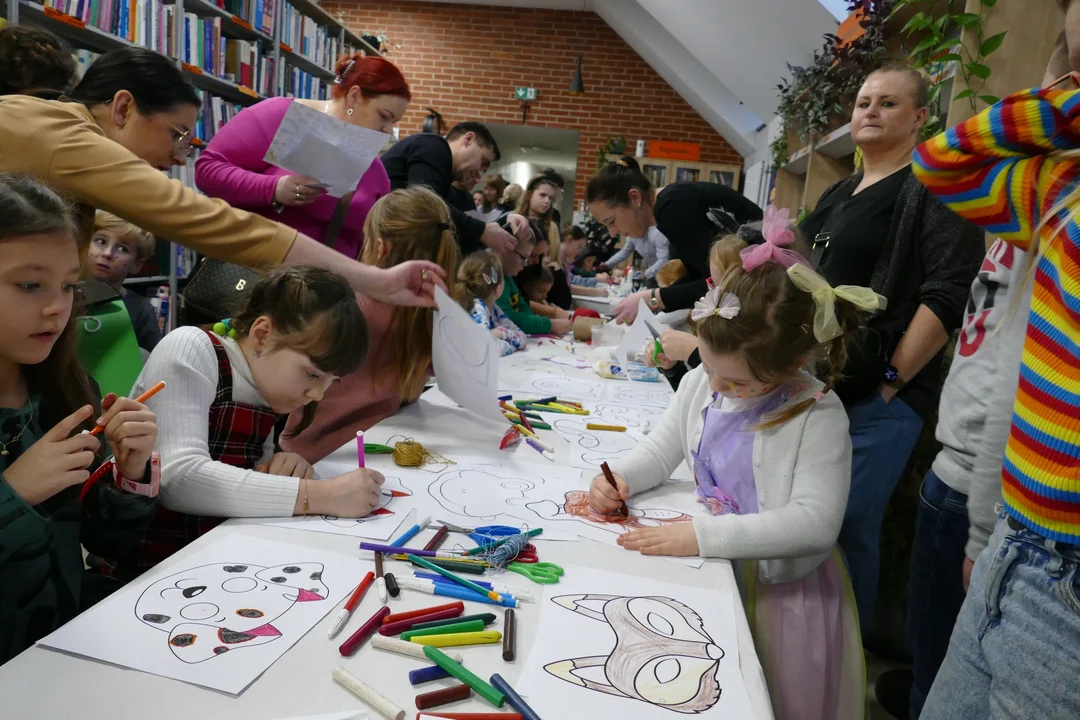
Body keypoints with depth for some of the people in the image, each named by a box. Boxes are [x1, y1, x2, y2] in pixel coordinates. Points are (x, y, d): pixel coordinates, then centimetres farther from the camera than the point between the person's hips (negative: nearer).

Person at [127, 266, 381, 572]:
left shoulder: (267, 384, 4)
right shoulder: (189, 349, -14)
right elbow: (178, 478, -26)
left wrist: (285, 466, -16)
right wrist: (318, 495, -28)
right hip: (146, 562, -6)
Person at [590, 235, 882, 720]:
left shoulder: (818, 416, -23)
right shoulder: (699, 384, -7)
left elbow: (815, 522, -29)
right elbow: (661, 451, 5)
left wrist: (705, 535, -35)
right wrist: (619, 477, -17)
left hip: (780, 584, -4)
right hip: (712, 570, 5)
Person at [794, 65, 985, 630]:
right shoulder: (838, 194, 18)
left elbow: (949, 295, -15)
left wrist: (891, 381, -17)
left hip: (877, 400, -7)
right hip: (819, 386, 8)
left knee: (849, 529, -2)